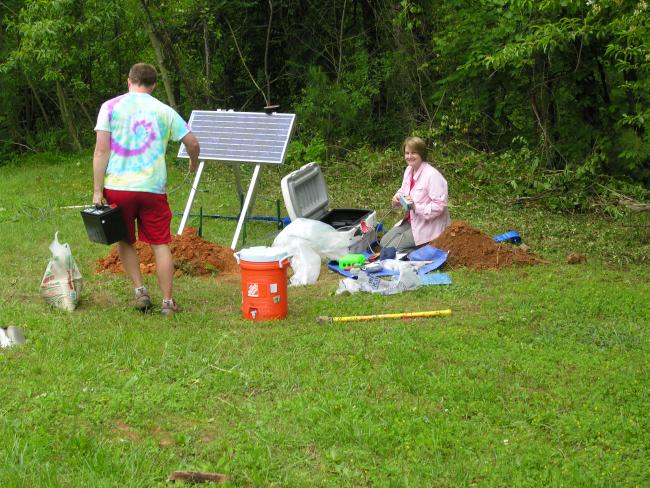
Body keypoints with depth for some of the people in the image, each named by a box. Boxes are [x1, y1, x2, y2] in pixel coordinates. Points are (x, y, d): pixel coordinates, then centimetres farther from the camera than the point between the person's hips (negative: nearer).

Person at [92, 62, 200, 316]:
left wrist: (97, 191, -5)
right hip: (153, 188, 0)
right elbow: (192, 143, 7)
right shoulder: (164, 110, 6)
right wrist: (194, 163, 29)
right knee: (160, 243, 8)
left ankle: (140, 291, 12)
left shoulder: (110, 107, 2)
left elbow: (101, 150, -6)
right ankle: (168, 302, 8)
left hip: (117, 187, 0)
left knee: (125, 241, 18)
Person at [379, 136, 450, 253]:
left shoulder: (433, 175, -23)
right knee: (384, 242, 3)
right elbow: (403, 190, 19)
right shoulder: (409, 170, 4)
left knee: (392, 247, -15)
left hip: (429, 225, -9)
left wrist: (416, 207, -31)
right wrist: (397, 198, -4)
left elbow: (440, 205, -26)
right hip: (411, 220, 9)